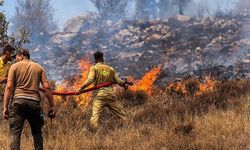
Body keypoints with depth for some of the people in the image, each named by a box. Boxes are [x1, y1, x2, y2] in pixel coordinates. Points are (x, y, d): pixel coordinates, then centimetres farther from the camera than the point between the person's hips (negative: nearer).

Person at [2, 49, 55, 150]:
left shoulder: (15, 66, 10)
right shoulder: (39, 67, 17)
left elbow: (9, 87, -1)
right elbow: (47, 87, 6)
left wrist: (5, 107, -2)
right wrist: (51, 106, 7)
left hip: (18, 101, -2)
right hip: (34, 102, 2)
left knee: (15, 133, -4)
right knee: (37, 132, 16)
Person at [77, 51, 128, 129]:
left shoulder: (94, 68, 5)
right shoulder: (111, 69, 17)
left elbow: (89, 80, -10)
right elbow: (119, 81, 15)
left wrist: (81, 88, -8)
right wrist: (125, 86, 35)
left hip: (100, 94, -4)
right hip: (111, 94, 4)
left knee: (95, 115, -16)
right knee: (121, 113, 13)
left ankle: (94, 131, -31)